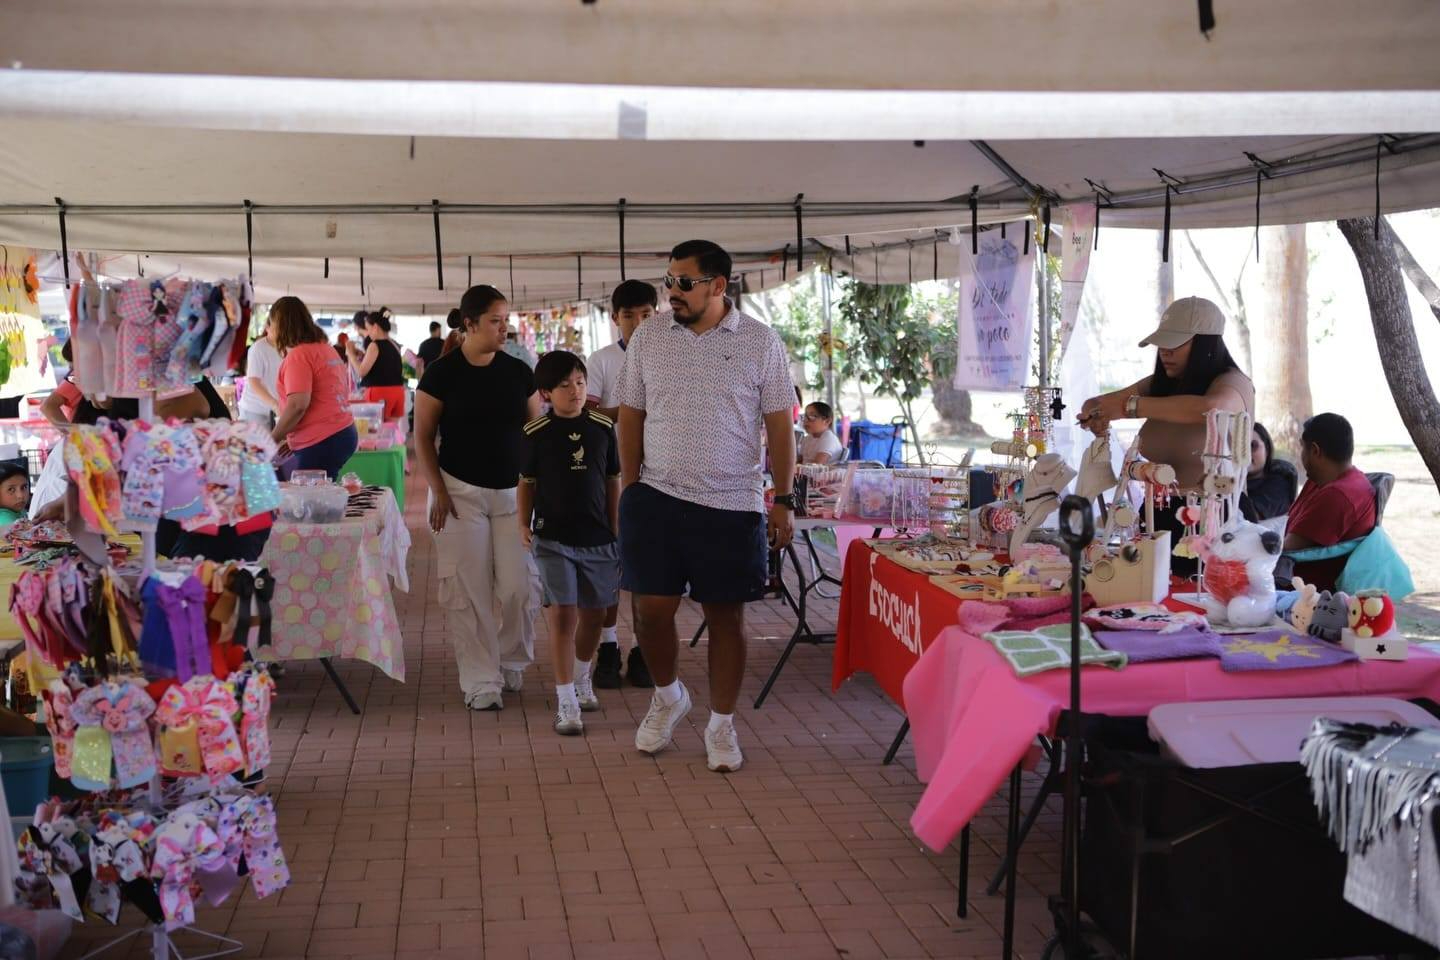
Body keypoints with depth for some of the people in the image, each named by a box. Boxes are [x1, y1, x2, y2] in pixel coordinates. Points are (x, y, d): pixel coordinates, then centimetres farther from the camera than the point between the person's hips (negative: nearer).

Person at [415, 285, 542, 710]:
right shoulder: (442, 372, -4)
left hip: (513, 492, 3)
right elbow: (423, 437, 0)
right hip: (462, 492, -2)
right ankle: (481, 680, 9)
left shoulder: (518, 372, 4)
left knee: (519, 588, -1)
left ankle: (512, 662, 24)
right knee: (469, 591, -1)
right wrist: (438, 491, -7)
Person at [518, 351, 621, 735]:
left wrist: (616, 530, 9)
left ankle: (581, 678, 38)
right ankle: (566, 700, -2)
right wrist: (525, 523, -6)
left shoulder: (602, 428, 2)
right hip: (553, 538, -3)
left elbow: (613, 482, 9)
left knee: (593, 614, 13)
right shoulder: (536, 433, -3)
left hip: (597, 538, 3)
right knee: (562, 613, -9)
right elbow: (528, 482, 6)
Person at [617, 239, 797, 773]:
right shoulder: (647, 338, 4)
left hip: (731, 505, -1)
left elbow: (779, 425, 0)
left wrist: (784, 499, -4)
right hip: (656, 497, 2)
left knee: (726, 615, 5)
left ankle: (722, 726, 20)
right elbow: (631, 416, 9)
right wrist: (629, 488, 5)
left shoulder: (760, 342, -2)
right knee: (651, 608, 1)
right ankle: (668, 696, 29)